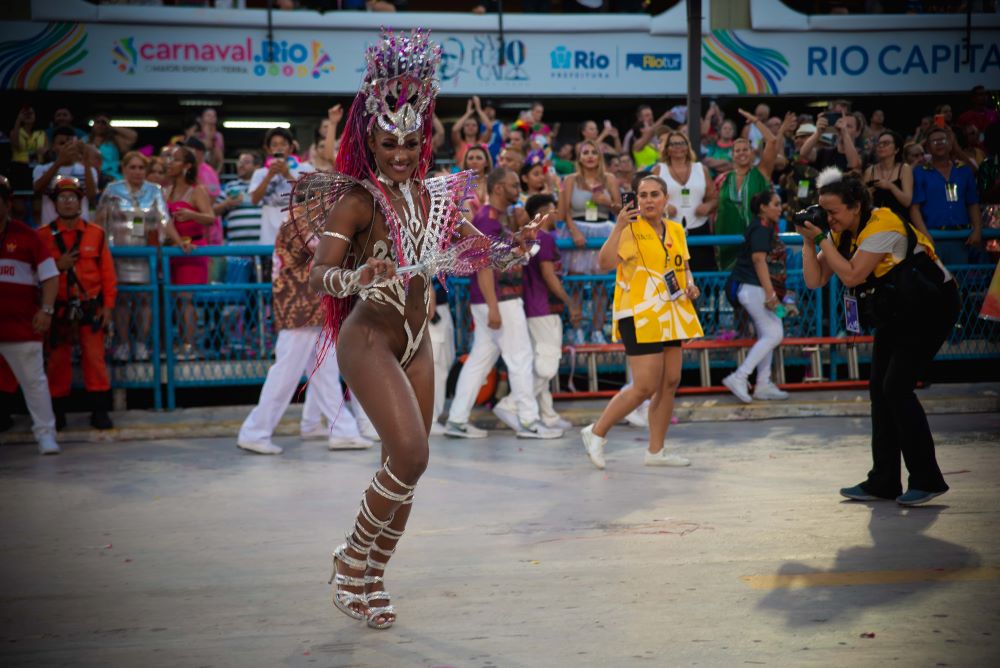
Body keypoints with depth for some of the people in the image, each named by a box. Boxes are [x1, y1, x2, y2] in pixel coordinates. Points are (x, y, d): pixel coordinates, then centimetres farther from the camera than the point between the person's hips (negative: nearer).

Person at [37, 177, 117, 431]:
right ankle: (57, 412, 13)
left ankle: (99, 410, 4)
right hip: (58, 308, 0)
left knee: (95, 358, -2)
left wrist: (108, 305, -2)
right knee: (58, 359, 5)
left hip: (91, 307, 0)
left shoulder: (96, 234, 3)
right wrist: (58, 265, -14)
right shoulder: (43, 236, 2)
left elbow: (107, 272, 3)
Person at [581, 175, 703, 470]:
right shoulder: (630, 228, -10)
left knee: (670, 382, 7)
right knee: (645, 387, -10)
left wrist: (690, 285, 6)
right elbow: (605, 263, -24)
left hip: (670, 314, 8)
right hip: (639, 315, -7)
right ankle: (596, 432, 6)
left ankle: (656, 451, 17)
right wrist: (618, 227, -32)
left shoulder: (676, 230, 11)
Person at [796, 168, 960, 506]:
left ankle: (927, 479, -9)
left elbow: (852, 275, -28)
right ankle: (884, 482, 11)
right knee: (879, 389, 5)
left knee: (896, 387, -15)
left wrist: (822, 239, -23)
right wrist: (808, 241, -13)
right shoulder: (841, 234, 2)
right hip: (895, 312, 9)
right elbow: (815, 280, -2)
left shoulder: (881, 226, -23)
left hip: (930, 307, -9)